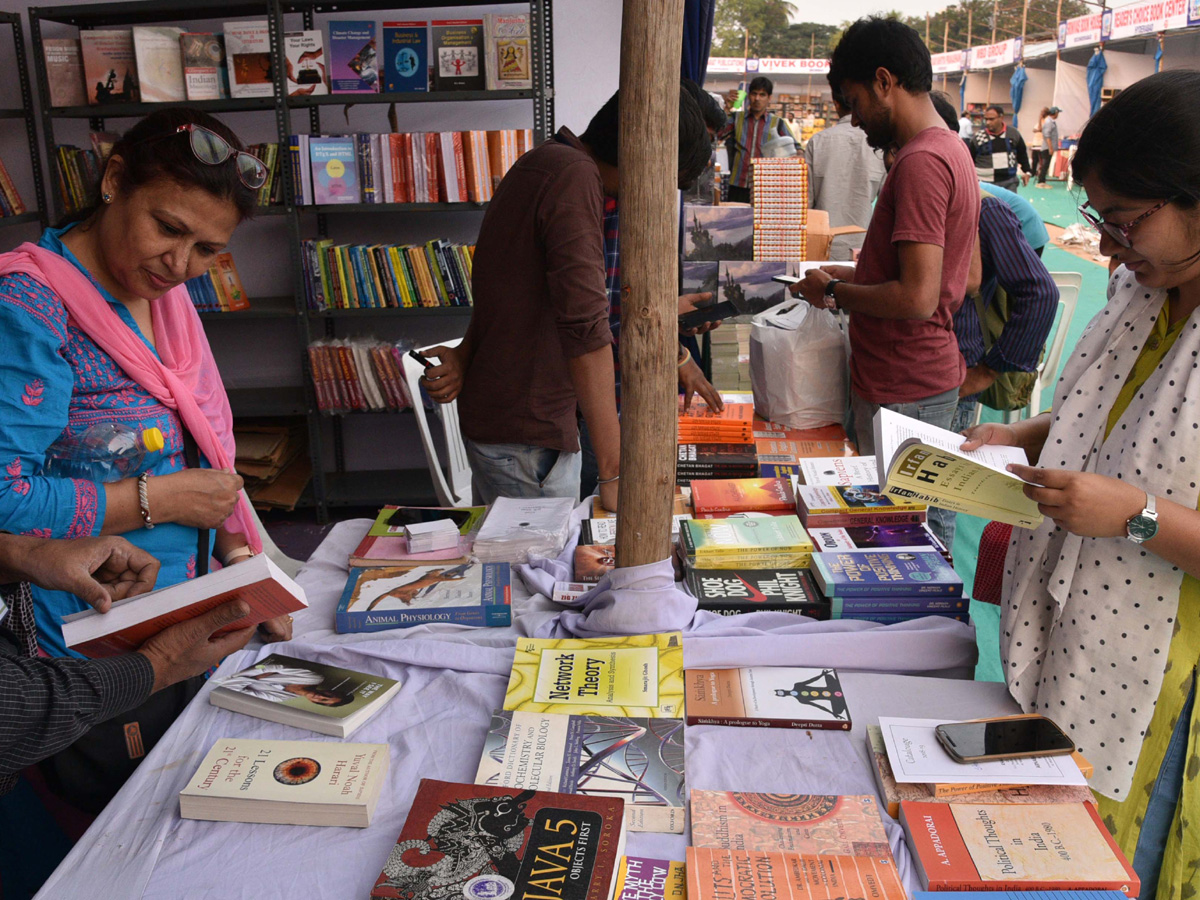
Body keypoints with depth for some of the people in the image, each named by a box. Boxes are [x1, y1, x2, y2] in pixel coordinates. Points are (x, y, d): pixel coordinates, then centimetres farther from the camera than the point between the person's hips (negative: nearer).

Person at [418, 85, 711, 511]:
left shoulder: (544, 162, 11)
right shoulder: (575, 177, -22)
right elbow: (585, 325, -29)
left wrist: (465, 355, 2)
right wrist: (615, 473, -30)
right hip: (525, 438, -10)